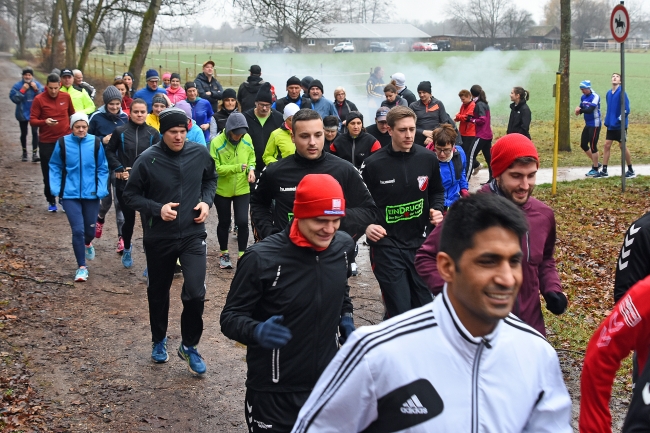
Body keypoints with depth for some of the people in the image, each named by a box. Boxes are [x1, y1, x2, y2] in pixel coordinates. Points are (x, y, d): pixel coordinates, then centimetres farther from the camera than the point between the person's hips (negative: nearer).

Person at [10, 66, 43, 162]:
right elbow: (14, 98, -12)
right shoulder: (17, 86, -4)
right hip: (23, 113, 0)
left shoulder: (37, 85, -1)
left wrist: (36, 89, -17)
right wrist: (22, 90, -19)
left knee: (35, 132, -9)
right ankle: (24, 153, 27)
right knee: (24, 133, 11)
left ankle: (34, 154, -9)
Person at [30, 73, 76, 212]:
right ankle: (51, 201, 17)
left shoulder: (66, 97, -1)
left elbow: (72, 114, 16)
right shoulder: (39, 99, -10)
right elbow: (32, 120, -10)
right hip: (46, 142, -2)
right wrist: (45, 122, -28)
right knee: (48, 173, 5)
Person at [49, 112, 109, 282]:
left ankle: (88, 244, 51)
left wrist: (102, 190, -8)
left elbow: (102, 169, 1)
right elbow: (55, 167, 4)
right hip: (70, 195, -1)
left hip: (91, 194, 1)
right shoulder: (63, 143, -7)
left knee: (90, 229, 13)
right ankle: (81, 267, 8)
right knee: (78, 230, -7)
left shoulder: (95, 143, -6)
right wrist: (55, 188, -6)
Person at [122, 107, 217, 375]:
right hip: (159, 238, 0)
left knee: (195, 293, -13)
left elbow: (211, 179, 14)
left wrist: (206, 201, -4)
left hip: (193, 235, 0)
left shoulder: (200, 154, -6)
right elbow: (130, 196, -4)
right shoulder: (147, 160, -13)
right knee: (158, 293, 16)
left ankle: (189, 346, 10)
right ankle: (159, 341, 42)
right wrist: (157, 208, -19)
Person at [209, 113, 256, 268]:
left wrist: (251, 168, -10)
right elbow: (215, 168, -21)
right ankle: (224, 254, 31)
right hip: (222, 190, -2)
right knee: (224, 222, 12)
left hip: (242, 189, 2)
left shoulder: (247, 139, -6)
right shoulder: (216, 142, -19)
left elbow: (251, 156, 10)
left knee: (242, 222, -4)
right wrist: (237, 167, -29)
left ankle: (242, 255, 13)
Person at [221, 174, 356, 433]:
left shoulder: (343, 246, -4)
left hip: (329, 382, 5)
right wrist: (256, 332, -32)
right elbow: (231, 317, -13)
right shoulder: (262, 258, -20)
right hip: (274, 393, -4)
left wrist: (346, 317, 3)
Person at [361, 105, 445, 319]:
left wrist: (437, 209, -3)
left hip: (421, 243, 4)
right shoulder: (373, 164, -10)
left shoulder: (428, 159, -1)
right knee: (400, 312, -4)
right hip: (387, 247, -4)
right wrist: (366, 225, -17)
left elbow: (437, 192, 16)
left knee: (425, 306, 13)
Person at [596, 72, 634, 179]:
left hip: (620, 126, -6)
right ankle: (604, 171, 9)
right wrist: (607, 121, 11)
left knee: (623, 146, 2)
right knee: (607, 145, 4)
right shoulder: (609, 93, 9)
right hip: (611, 125, 7)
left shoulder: (621, 92, -13)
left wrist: (619, 119, -17)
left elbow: (626, 109, -16)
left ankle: (631, 171, 15)